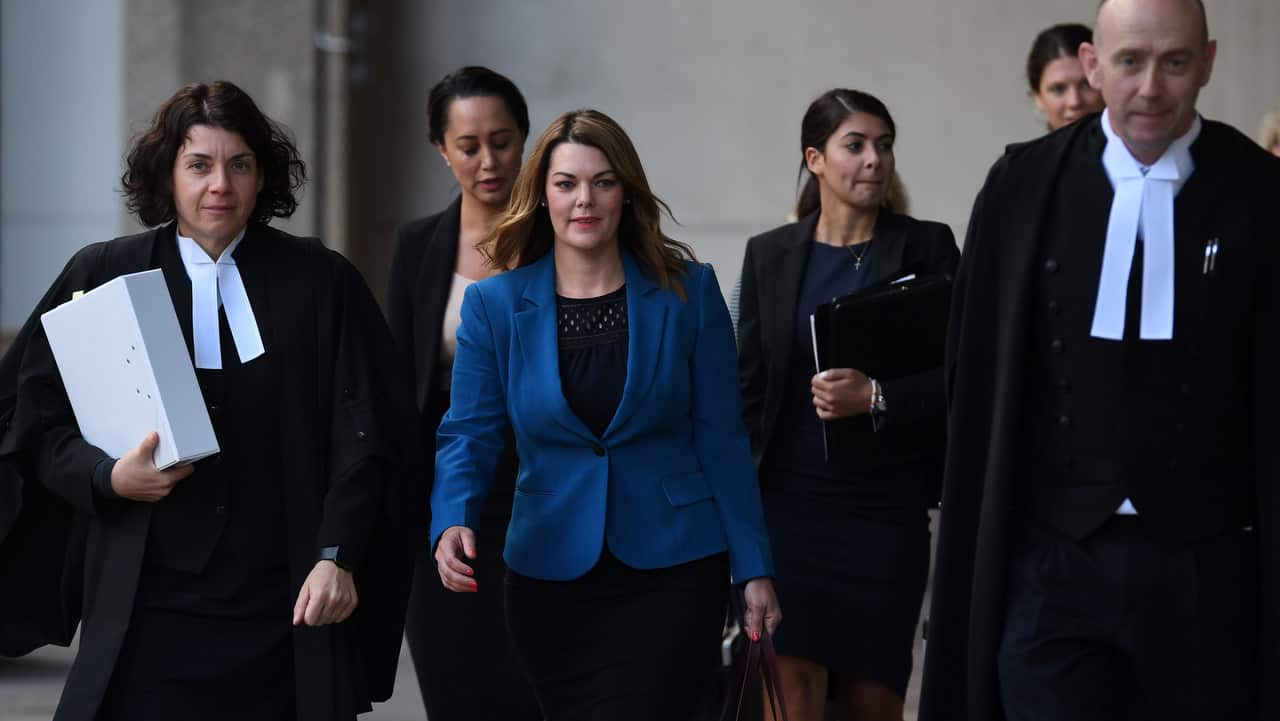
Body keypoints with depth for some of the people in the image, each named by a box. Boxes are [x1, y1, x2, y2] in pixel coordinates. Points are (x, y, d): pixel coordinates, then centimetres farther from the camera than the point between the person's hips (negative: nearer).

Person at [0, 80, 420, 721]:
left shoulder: (321, 282, 6)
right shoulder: (101, 277, 7)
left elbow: (365, 435, 0)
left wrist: (336, 557, -11)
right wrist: (108, 477, -13)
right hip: (147, 608, 0)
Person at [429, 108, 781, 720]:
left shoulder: (688, 293, -2)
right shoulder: (494, 304, 0)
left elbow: (721, 439, 0)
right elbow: (468, 434, -2)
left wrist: (753, 570, -1)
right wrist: (452, 525, -22)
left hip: (672, 574, -2)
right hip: (550, 576, 2)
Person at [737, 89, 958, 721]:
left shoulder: (927, 247, 1)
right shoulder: (770, 254, 7)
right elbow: (749, 385, 10)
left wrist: (875, 396, -19)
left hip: (887, 504, -1)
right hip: (792, 498, 1)